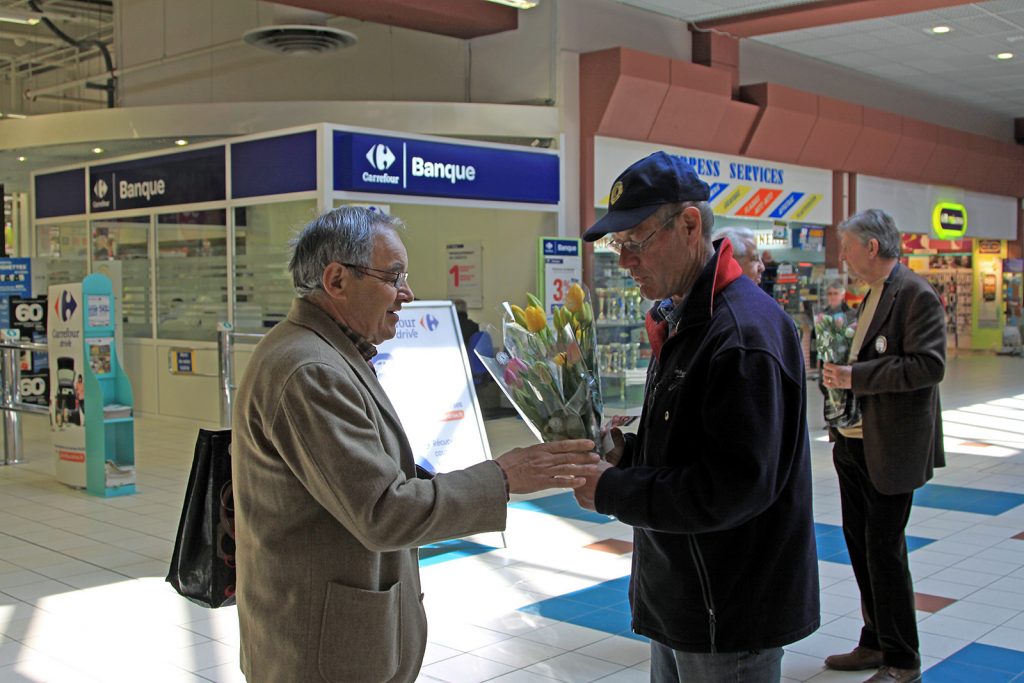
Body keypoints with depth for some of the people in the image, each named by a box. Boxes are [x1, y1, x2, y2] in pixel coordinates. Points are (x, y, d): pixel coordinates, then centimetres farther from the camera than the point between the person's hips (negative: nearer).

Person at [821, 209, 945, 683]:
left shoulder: (915, 295, -14)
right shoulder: (872, 293, 15)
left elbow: (929, 365, -23)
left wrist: (857, 376, -22)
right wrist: (839, 369, 6)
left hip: (890, 448, -9)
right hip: (855, 443, 9)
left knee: (884, 548, -3)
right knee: (859, 543, 15)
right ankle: (876, 643, 29)